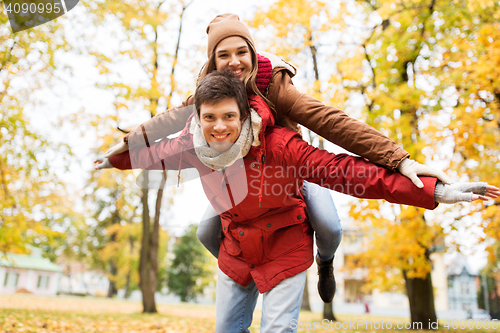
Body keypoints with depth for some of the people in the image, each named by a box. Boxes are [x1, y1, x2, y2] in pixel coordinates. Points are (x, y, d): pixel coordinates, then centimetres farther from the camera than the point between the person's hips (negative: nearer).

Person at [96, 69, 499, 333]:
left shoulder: (277, 145, -31)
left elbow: (342, 170, -33)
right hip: (236, 246, 6)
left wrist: (433, 191, -36)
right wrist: (116, 160, 26)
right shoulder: (196, 145, -14)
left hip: (284, 247, -5)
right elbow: (160, 152, 8)